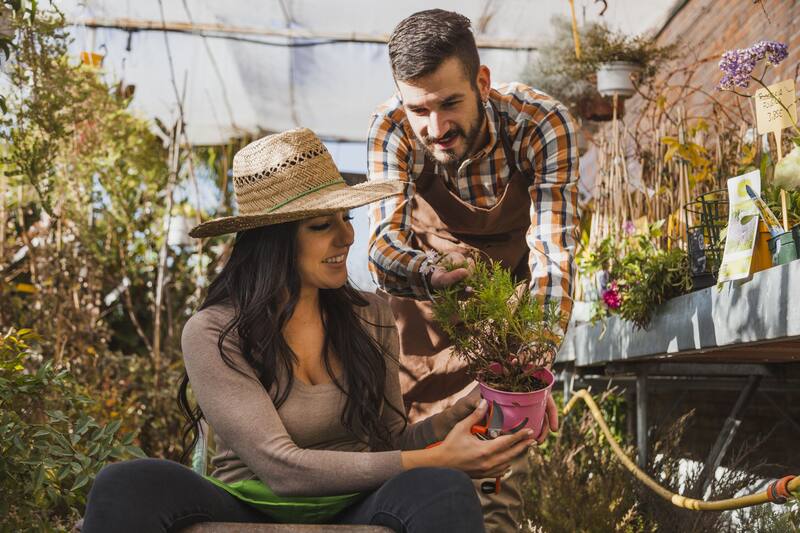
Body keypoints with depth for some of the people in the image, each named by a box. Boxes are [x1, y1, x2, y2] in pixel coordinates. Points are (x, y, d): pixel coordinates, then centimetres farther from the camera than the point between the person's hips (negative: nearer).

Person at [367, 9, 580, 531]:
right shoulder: (392, 127, -27)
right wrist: (432, 274, -59)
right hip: (423, 273, 2)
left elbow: (553, 251, -37)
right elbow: (384, 241, -34)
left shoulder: (543, 124, -32)